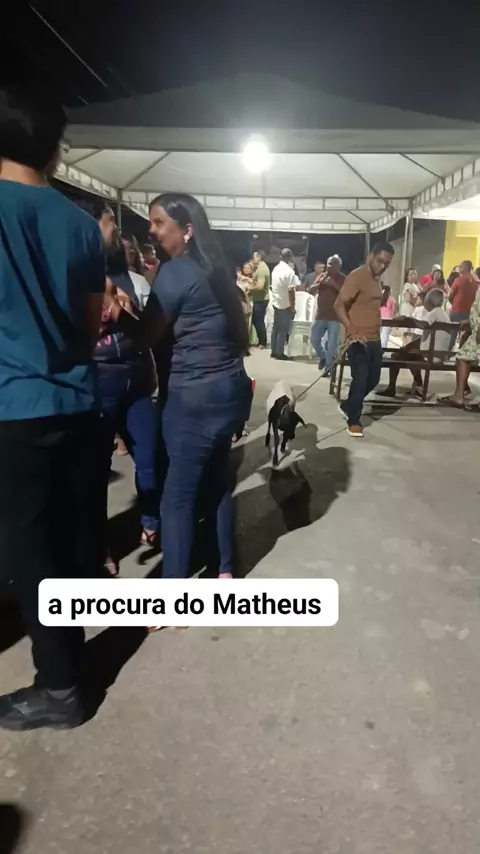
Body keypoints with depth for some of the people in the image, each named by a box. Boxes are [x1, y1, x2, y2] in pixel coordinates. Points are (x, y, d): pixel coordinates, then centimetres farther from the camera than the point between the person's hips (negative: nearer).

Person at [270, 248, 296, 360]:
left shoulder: (275, 269, 7)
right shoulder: (289, 271, -17)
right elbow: (290, 290, -20)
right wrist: (293, 306, -14)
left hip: (276, 303, 7)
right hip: (285, 304, -7)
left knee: (276, 328, 12)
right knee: (283, 329, -1)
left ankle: (274, 351, 16)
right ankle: (279, 353, 1)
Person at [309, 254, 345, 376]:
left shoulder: (343, 279, -1)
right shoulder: (322, 276, 10)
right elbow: (311, 290, 4)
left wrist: (334, 285, -23)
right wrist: (320, 283, -14)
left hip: (335, 317, -4)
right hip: (320, 315, 4)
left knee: (332, 344, -5)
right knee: (314, 339, 7)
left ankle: (328, 367, 3)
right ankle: (323, 357, 32)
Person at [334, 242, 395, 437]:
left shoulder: (376, 279, 15)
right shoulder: (357, 276, -13)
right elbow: (339, 305, -22)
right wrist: (351, 331, -33)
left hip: (374, 339, 9)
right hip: (358, 340, -9)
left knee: (373, 378, 15)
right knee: (360, 380, -4)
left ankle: (347, 406, 34)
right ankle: (354, 421, 12)